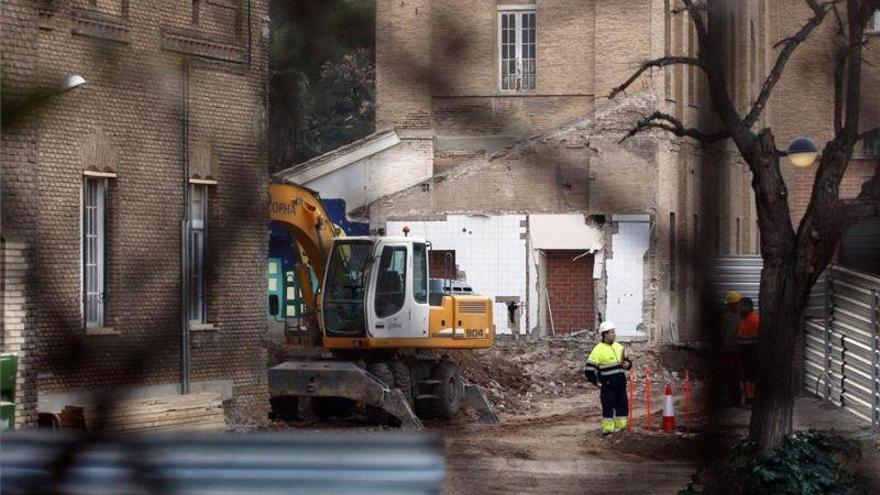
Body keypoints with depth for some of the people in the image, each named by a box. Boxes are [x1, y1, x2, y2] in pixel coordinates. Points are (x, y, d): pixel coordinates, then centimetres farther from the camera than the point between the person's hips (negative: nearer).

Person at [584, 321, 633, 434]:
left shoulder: (618, 347, 9)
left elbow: (626, 360, 21)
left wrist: (627, 364, -3)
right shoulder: (599, 349, -11)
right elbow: (588, 369, -12)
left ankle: (621, 427, 21)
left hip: (620, 385, 6)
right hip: (607, 386, -6)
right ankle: (607, 430, 6)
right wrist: (596, 382, -11)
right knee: (608, 408, -3)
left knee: (623, 406, 9)